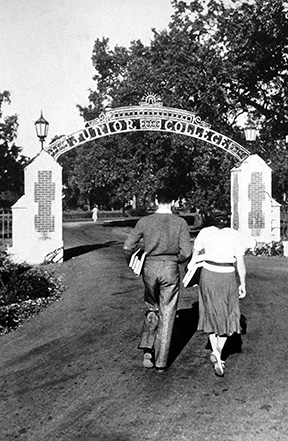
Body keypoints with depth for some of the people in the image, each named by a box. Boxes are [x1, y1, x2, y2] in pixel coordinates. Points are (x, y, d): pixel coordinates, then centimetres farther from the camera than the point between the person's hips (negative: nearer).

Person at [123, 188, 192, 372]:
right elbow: (186, 252, -9)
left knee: (152, 309, 22)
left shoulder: (145, 221, -1)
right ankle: (161, 361, 11)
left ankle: (147, 348, 3)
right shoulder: (180, 222, -4)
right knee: (167, 315, 8)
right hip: (170, 269, -2)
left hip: (150, 268, 2)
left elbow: (128, 246, -2)